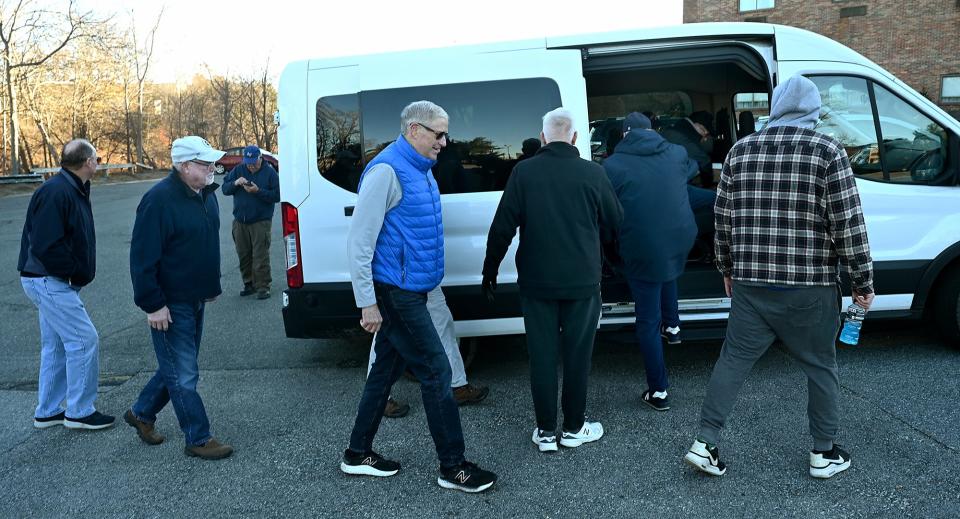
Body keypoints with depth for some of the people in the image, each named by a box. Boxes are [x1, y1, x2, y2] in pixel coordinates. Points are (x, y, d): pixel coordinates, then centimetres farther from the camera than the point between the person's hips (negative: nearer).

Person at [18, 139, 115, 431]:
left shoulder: (73, 190, 10)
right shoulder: (56, 192, -21)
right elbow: (46, 245, -26)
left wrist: (78, 271, 4)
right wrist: (76, 272, -17)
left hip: (52, 281, 10)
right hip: (47, 281, -10)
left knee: (55, 345, 16)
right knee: (84, 340, -6)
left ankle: (47, 412, 25)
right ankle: (79, 412, 4)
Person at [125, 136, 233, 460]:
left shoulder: (206, 194, 7)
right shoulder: (160, 200, -20)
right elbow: (143, 257, -21)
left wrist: (212, 286, 20)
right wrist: (153, 305, -21)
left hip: (195, 300, 9)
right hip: (170, 305, -9)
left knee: (176, 367, 20)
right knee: (183, 375, 0)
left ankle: (141, 413, 39)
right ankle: (198, 440, 10)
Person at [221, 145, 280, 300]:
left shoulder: (269, 172, -4)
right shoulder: (238, 170, 7)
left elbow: (277, 196, -10)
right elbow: (224, 188, 6)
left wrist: (258, 191, -21)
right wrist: (235, 183, -14)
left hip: (260, 222, -5)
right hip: (240, 222, 5)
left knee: (260, 255, -7)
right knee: (243, 255, 10)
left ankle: (263, 287, 0)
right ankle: (249, 284, 22)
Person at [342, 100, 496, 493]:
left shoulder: (421, 170, 14)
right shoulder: (387, 170, -17)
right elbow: (359, 241, -19)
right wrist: (367, 302, -19)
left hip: (407, 291, 9)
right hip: (394, 294, -9)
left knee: (387, 369, 15)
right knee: (436, 372, -4)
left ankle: (358, 454, 28)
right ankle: (452, 467, 7)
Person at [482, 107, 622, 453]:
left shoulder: (524, 172, -6)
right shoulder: (592, 173, -5)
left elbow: (502, 227, -5)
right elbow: (615, 224, 5)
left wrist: (490, 269, 7)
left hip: (536, 282, 0)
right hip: (582, 281, 0)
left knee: (542, 356, 9)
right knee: (577, 355, 11)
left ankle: (546, 431, 16)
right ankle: (574, 428, 21)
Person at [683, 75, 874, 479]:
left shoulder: (740, 150, 5)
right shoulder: (827, 151, -7)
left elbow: (724, 218, 9)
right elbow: (849, 224, -8)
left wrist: (727, 268, 21)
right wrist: (863, 282, 1)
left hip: (750, 282, 3)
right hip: (809, 285, -3)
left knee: (733, 360, 10)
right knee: (820, 366, 13)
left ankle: (704, 444, 10)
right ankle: (824, 453, 25)